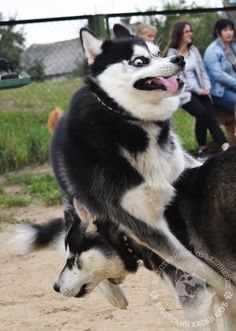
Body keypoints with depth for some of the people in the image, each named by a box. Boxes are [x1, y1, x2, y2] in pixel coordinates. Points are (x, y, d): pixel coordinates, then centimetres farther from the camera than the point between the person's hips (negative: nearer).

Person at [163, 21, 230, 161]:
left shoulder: (193, 49, 14)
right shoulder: (172, 53, -3)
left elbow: (202, 70, 13)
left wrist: (207, 86, -5)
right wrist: (197, 90, -11)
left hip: (200, 91, 5)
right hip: (184, 92, -5)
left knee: (211, 115, -16)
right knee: (202, 113, -27)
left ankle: (226, 148, -32)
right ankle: (202, 148, -11)